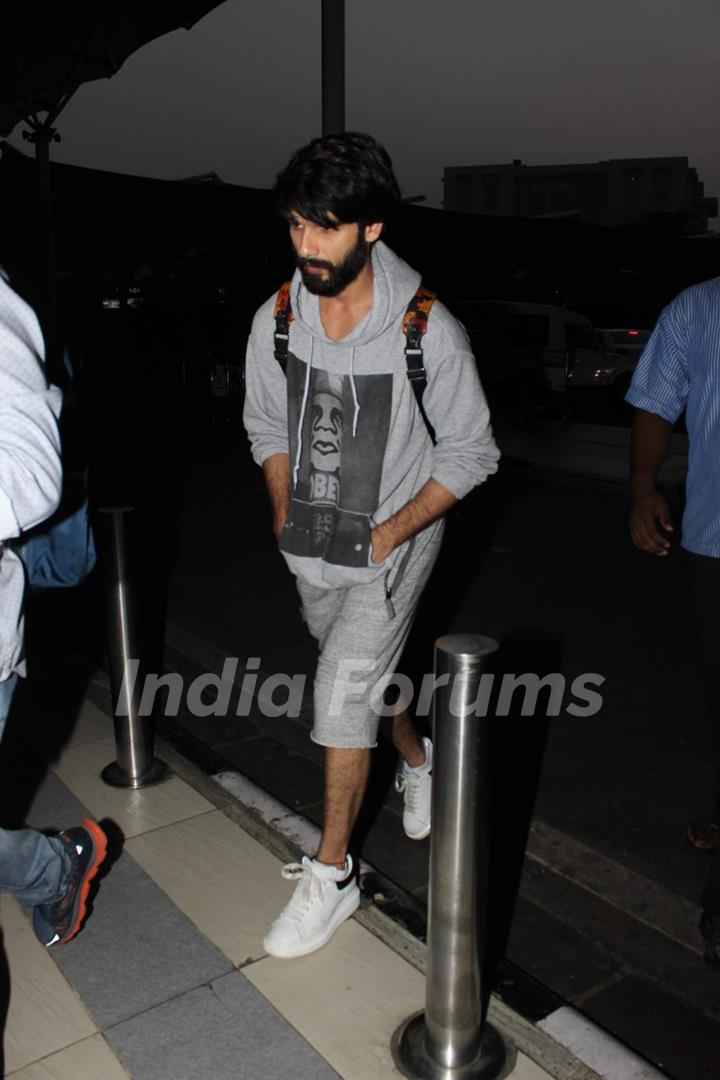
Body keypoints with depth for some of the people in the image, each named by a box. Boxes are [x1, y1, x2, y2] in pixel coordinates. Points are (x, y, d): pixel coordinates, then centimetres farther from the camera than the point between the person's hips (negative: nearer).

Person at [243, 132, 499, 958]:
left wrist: (390, 531, -16)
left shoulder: (429, 332, -20)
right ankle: (418, 761, 52)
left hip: (391, 544, -5)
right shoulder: (277, 318, -7)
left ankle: (330, 874, 12)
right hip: (310, 548, 5)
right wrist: (284, 510, -1)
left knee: (341, 700, -8)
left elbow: (469, 454, -11)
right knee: (363, 679, 21)